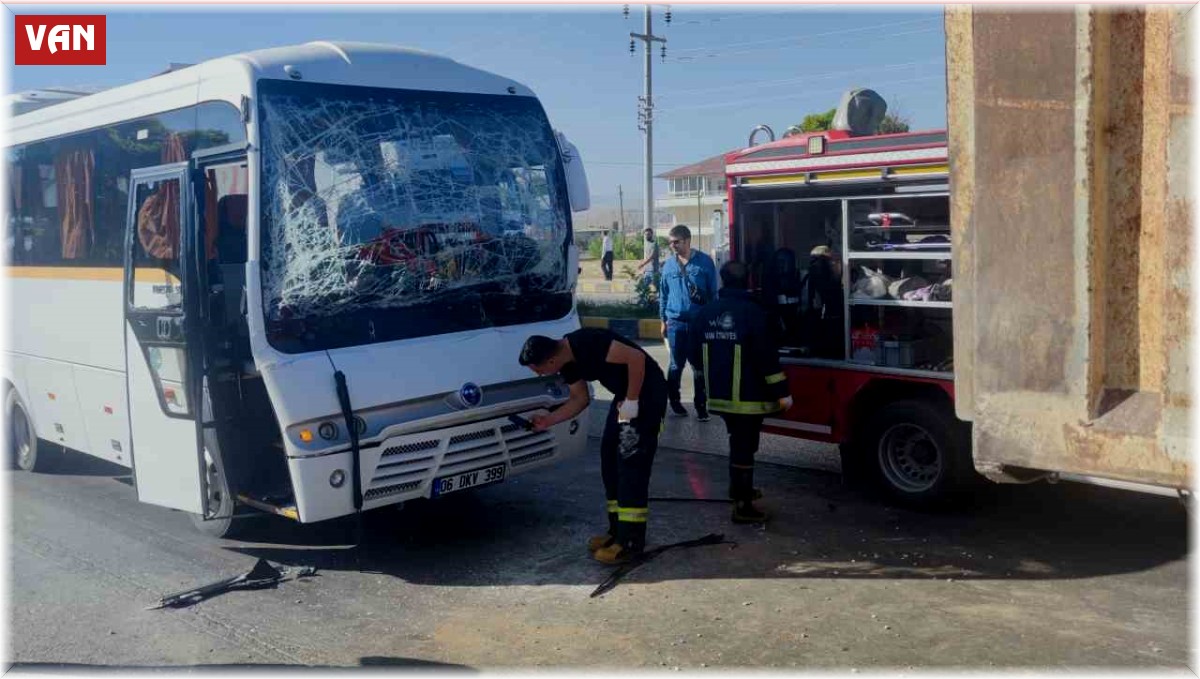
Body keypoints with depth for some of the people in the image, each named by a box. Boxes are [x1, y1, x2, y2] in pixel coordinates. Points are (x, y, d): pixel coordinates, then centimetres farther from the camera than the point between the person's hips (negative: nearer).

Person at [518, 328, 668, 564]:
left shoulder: (586, 343, -26)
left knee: (631, 462, -9)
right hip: (625, 394, 10)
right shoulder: (568, 362, 2)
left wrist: (631, 401, -21)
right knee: (610, 458, 10)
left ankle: (630, 541, -3)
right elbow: (580, 399, 15)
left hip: (647, 391, -10)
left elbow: (637, 358, -28)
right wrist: (548, 420, 9)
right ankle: (618, 531, 19)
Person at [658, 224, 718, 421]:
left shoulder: (705, 261, -3)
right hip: (676, 322, 1)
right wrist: (663, 320, 10)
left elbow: (713, 293, 1)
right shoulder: (668, 264, 3)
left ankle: (701, 406, 13)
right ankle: (674, 400, 27)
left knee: (699, 366, 4)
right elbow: (663, 294, 10)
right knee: (676, 364, 10)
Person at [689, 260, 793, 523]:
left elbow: (695, 356, 12)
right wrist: (781, 392, -12)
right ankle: (743, 506, 1)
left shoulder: (705, 314, 4)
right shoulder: (754, 313, -15)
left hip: (720, 394, 6)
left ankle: (738, 488, 39)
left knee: (738, 441, 24)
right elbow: (767, 357, -18)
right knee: (745, 445, -2)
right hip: (748, 395, -6)